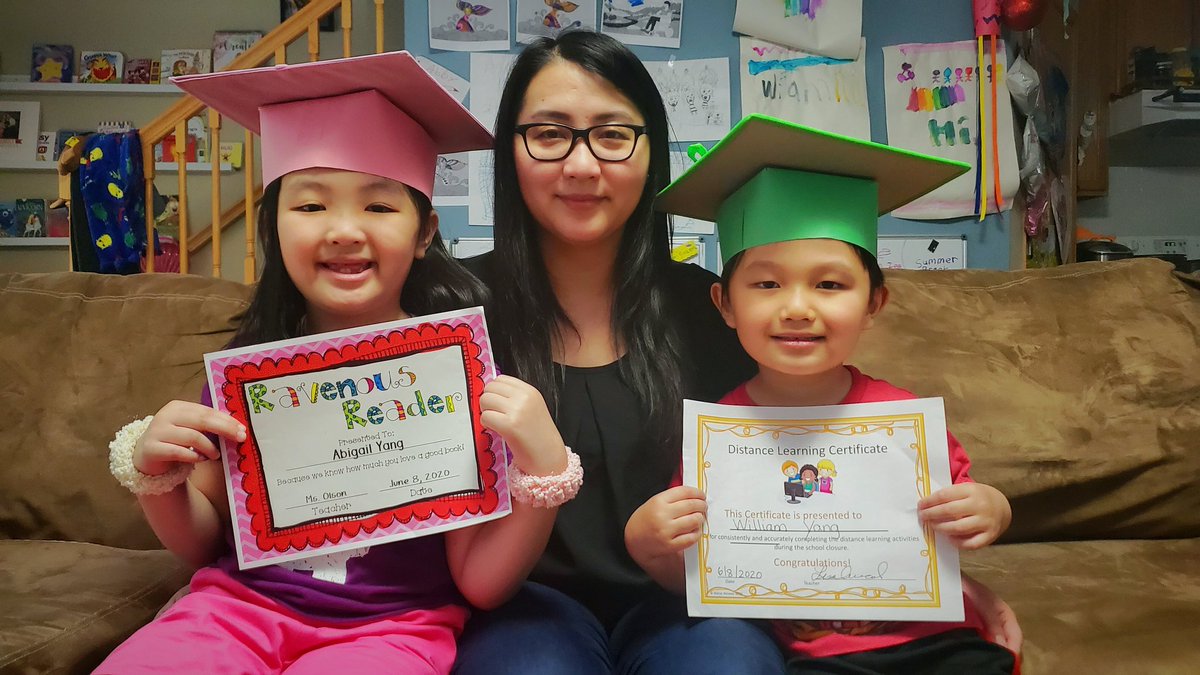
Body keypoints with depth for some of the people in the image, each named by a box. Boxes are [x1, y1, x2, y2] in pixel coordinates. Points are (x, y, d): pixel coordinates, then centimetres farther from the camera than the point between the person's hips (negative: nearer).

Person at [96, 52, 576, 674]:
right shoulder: (253, 360, -3)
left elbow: (480, 583, -8)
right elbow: (201, 543, 11)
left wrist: (545, 466, -23)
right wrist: (153, 472, -9)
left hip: (393, 624, -1)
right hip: (241, 602, 2)